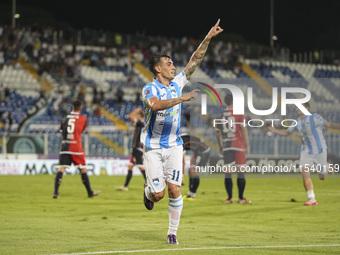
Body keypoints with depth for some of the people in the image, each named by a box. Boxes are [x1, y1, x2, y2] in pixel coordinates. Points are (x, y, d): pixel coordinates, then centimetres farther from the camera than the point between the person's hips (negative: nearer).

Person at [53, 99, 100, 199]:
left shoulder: (65, 118, 10)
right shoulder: (83, 119, 2)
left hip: (64, 147, 2)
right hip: (76, 147, -2)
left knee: (61, 169, -4)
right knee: (83, 169, 8)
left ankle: (56, 192, -16)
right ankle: (90, 192, 17)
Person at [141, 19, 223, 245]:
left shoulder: (177, 83, 4)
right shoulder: (149, 89, -13)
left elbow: (195, 60, 4)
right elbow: (155, 105, -36)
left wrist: (208, 38, -4)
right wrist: (182, 98, -40)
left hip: (174, 145, 4)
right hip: (153, 147, -4)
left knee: (174, 191, -7)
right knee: (158, 194, -4)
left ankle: (173, 233, 5)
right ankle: (148, 191, 34)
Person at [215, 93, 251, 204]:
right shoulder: (239, 113, -4)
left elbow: (217, 132, 12)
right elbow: (243, 129, -8)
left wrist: (220, 146, 23)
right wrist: (247, 145, -3)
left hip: (226, 146, 3)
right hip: (239, 146, -3)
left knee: (228, 173, 4)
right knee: (241, 172, 2)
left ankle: (229, 198, 2)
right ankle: (241, 198, 2)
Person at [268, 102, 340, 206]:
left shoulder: (314, 117, -13)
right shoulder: (297, 122, 3)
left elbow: (329, 124, -8)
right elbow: (287, 132, 17)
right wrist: (275, 131, 4)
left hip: (319, 150, -4)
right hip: (306, 150, 4)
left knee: (322, 177, 4)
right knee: (305, 173, -16)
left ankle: (326, 167, 42)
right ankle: (311, 199, -12)